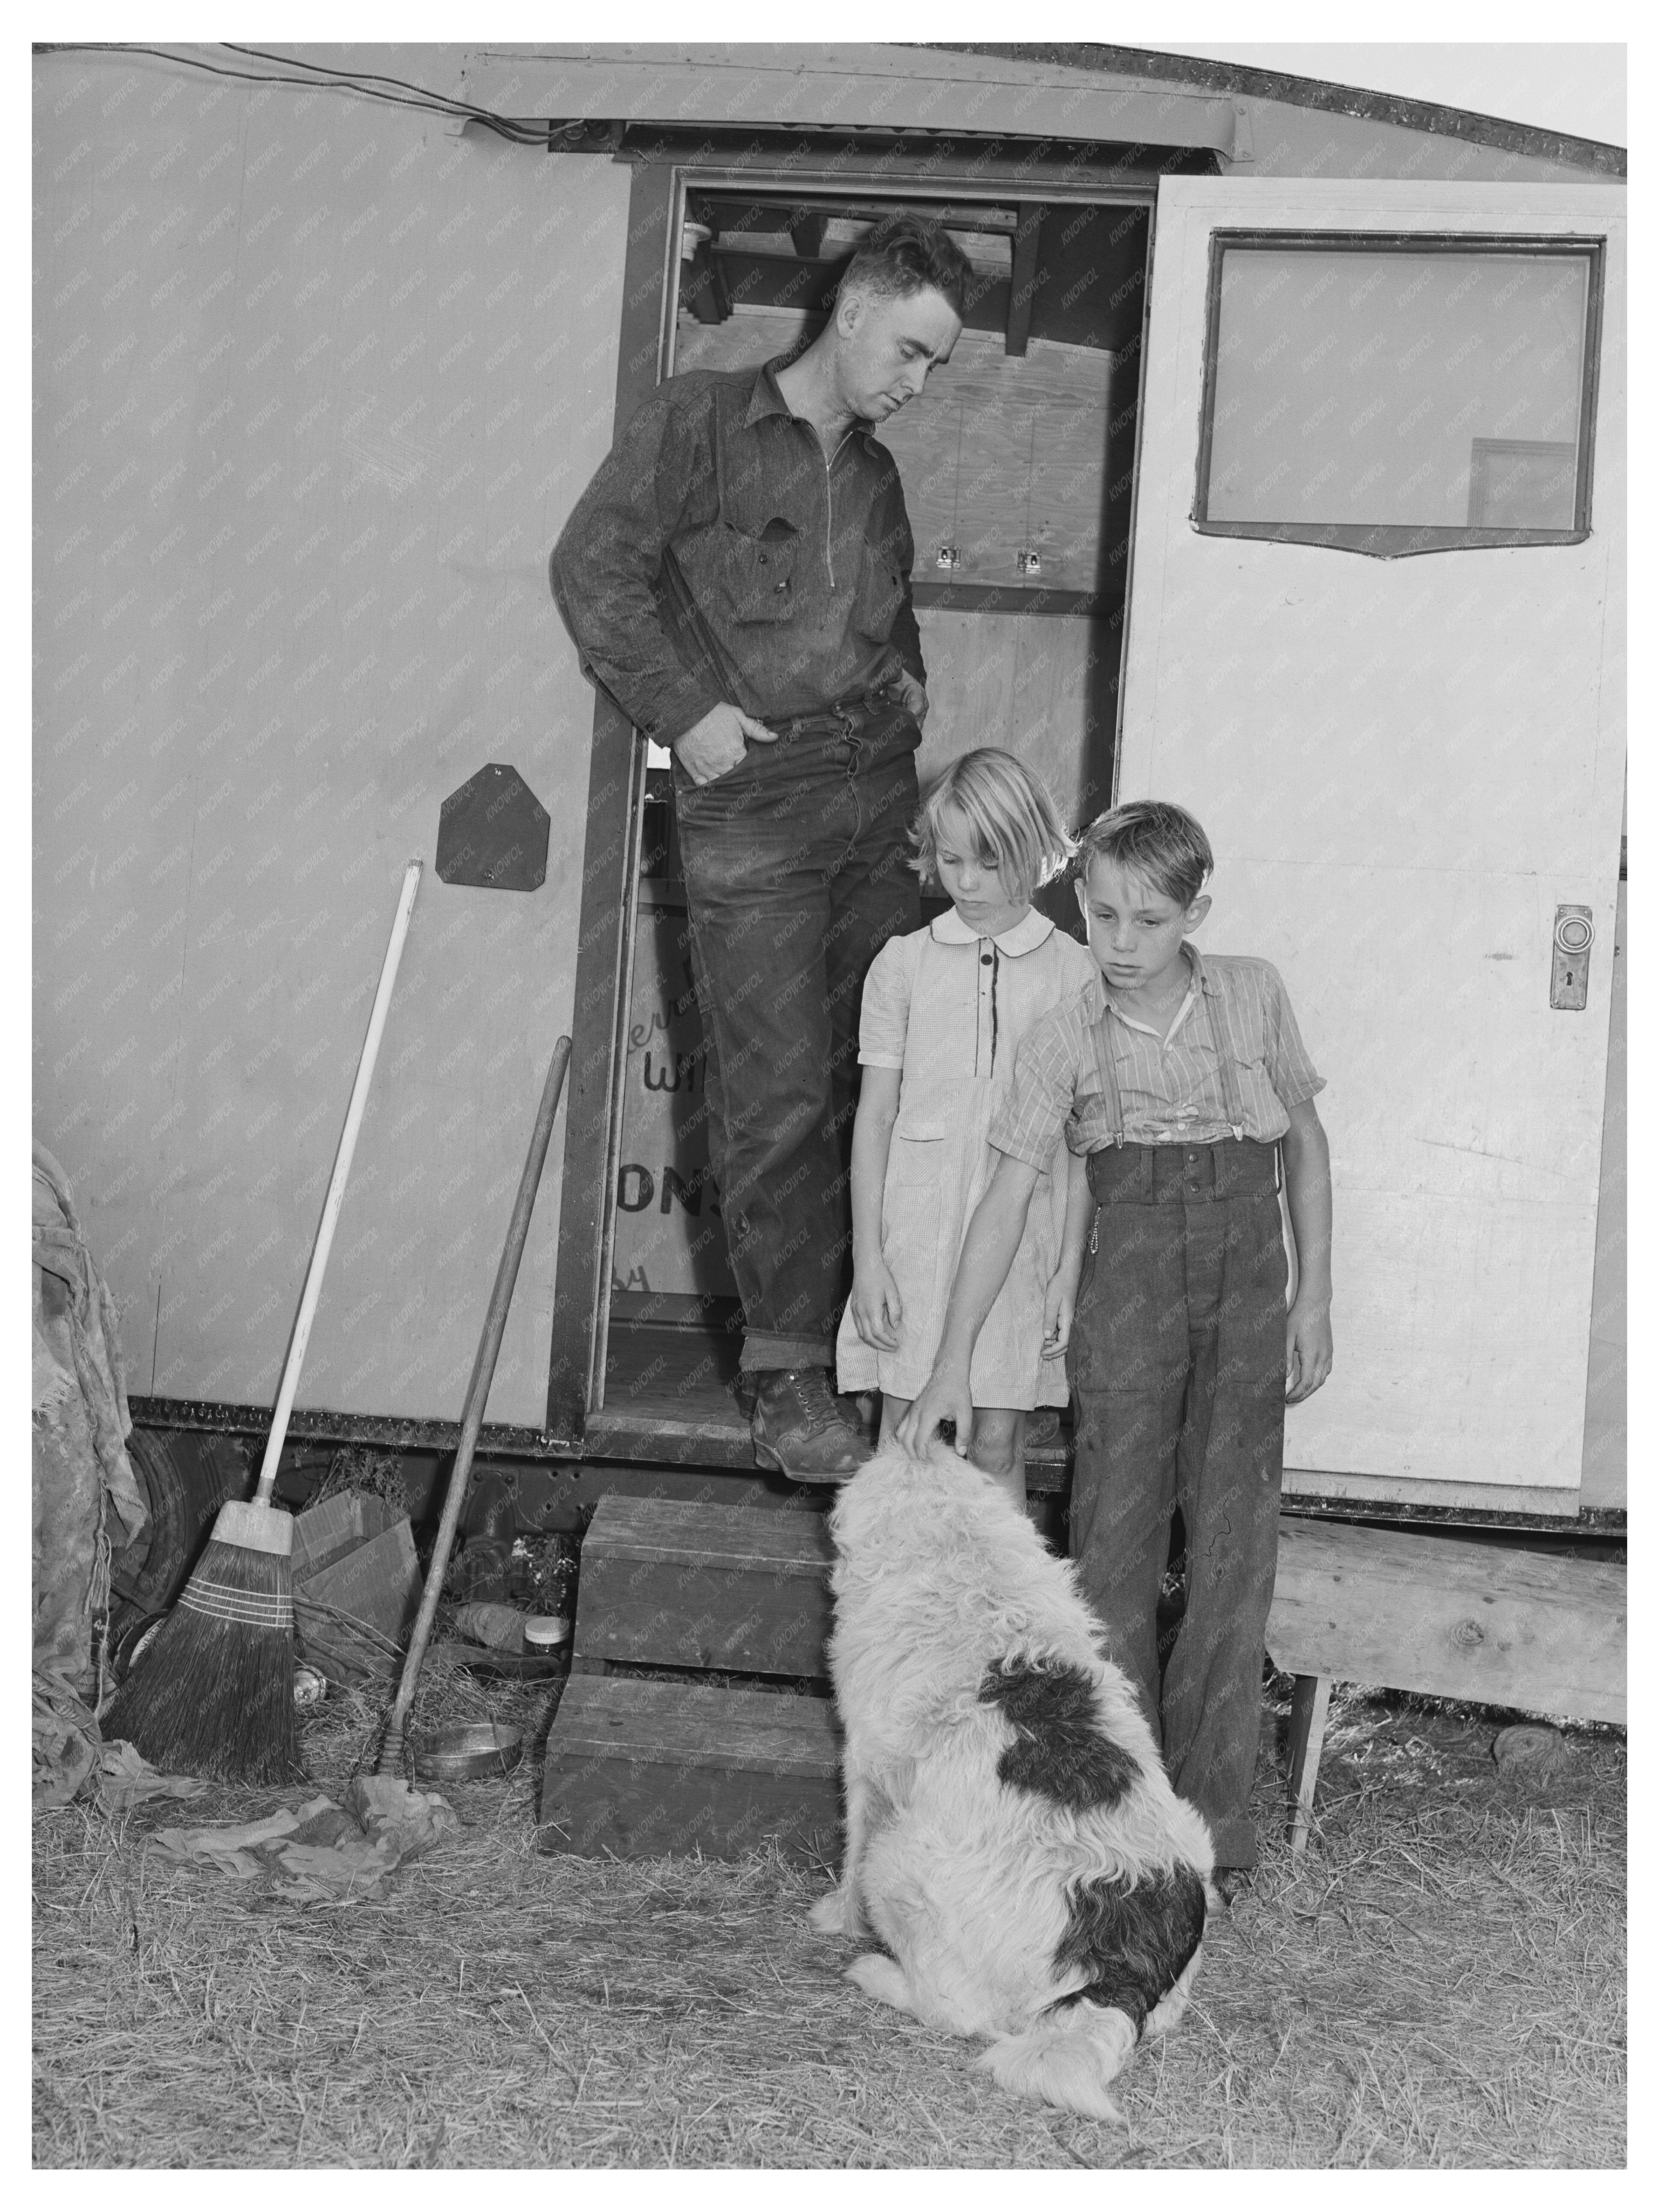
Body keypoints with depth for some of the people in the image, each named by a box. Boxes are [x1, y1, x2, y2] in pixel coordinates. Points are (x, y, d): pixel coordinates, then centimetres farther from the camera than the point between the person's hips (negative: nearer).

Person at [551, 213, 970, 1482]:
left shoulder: (874, 473, 19)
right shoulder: (704, 423, -1)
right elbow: (594, 568, -5)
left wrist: (908, 682, 13)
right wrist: (686, 711, -9)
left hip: (881, 796, 6)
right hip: (754, 806, -6)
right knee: (780, 1100, -6)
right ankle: (793, 1384, 2)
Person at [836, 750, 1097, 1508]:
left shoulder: (1071, 971, 1)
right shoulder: (904, 963, 3)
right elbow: (874, 1115, 4)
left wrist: (1070, 1267, -3)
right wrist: (868, 1258, -1)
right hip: (916, 1226, 1)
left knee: (997, 1445, 3)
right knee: (903, 1437, 5)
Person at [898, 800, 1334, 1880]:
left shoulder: (1255, 996, 1)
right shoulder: (1068, 1039, -2)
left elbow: (1306, 1140, 12)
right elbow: (1010, 1196, -5)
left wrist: (1315, 1294, 7)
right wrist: (953, 1363, -9)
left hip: (1248, 1277, 1)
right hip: (1131, 1275, -1)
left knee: (1234, 1547, 0)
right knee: (1118, 1541, 1)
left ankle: (1212, 1817, 9)